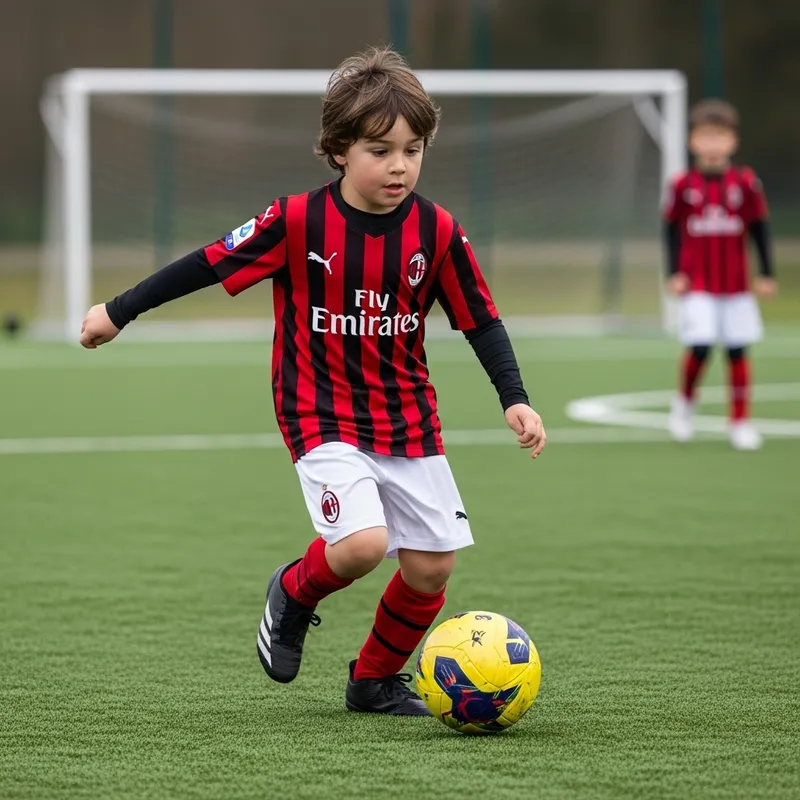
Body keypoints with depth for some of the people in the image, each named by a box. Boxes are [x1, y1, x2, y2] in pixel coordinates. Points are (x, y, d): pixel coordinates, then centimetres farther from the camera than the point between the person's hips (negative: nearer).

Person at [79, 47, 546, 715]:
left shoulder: (438, 232, -5)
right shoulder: (298, 222, -13)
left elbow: (481, 319, 3)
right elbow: (210, 263, -4)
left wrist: (515, 399, -8)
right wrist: (118, 313, 2)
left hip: (410, 418, 4)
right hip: (322, 415, -4)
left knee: (433, 564, 0)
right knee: (362, 544, -24)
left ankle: (376, 680, 25)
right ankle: (295, 593, 11)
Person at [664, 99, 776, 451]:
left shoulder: (745, 183, -1)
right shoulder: (682, 186, -3)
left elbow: (760, 229, 5)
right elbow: (672, 230, 5)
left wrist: (766, 273, 4)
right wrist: (674, 273, -2)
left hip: (737, 286, 2)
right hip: (698, 287, -1)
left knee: (737, 352, 3)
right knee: (699, 347, -13)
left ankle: (741, 422, 12)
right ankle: (685, 401, 14)